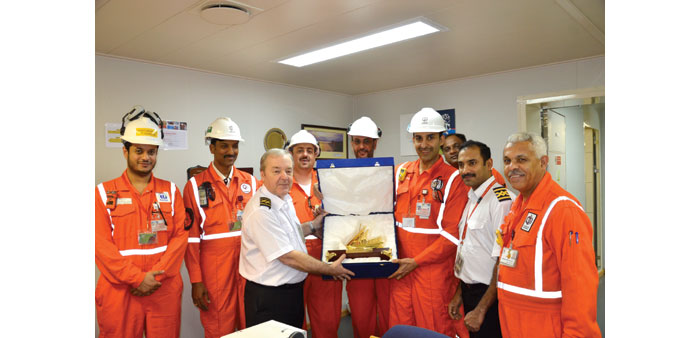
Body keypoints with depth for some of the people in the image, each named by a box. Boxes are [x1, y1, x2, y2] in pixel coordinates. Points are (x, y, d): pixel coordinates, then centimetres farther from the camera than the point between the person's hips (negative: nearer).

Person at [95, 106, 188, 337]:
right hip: (119, 292, -1)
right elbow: (101, 244, -6)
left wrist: (156, 275, -12)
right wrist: (137, 278, -14)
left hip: (165, 290, 2)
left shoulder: (170, 191, 7)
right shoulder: (104, 192, 2)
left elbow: (181, 236, -1)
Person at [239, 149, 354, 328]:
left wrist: (313, 225, 6)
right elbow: (288, 257, -24)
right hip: (269, 298, -9)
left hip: (293, 289, 9)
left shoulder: (285, 199, 5)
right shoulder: (261, 211, -25)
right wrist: (331, 269, -15)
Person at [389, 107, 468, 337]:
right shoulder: (400, 173, 7)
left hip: (434, 272, -4)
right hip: (400, 269, 5)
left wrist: (416, 261, -13)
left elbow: (452, 234, -11)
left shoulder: (453, 179, -7)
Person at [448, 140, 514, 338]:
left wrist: (481, 310, -17)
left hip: (489, 294, -8)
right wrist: (459, 293, 15)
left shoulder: (502, 201, -20)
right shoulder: (472, 199, 8)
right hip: (469, 290, 8)